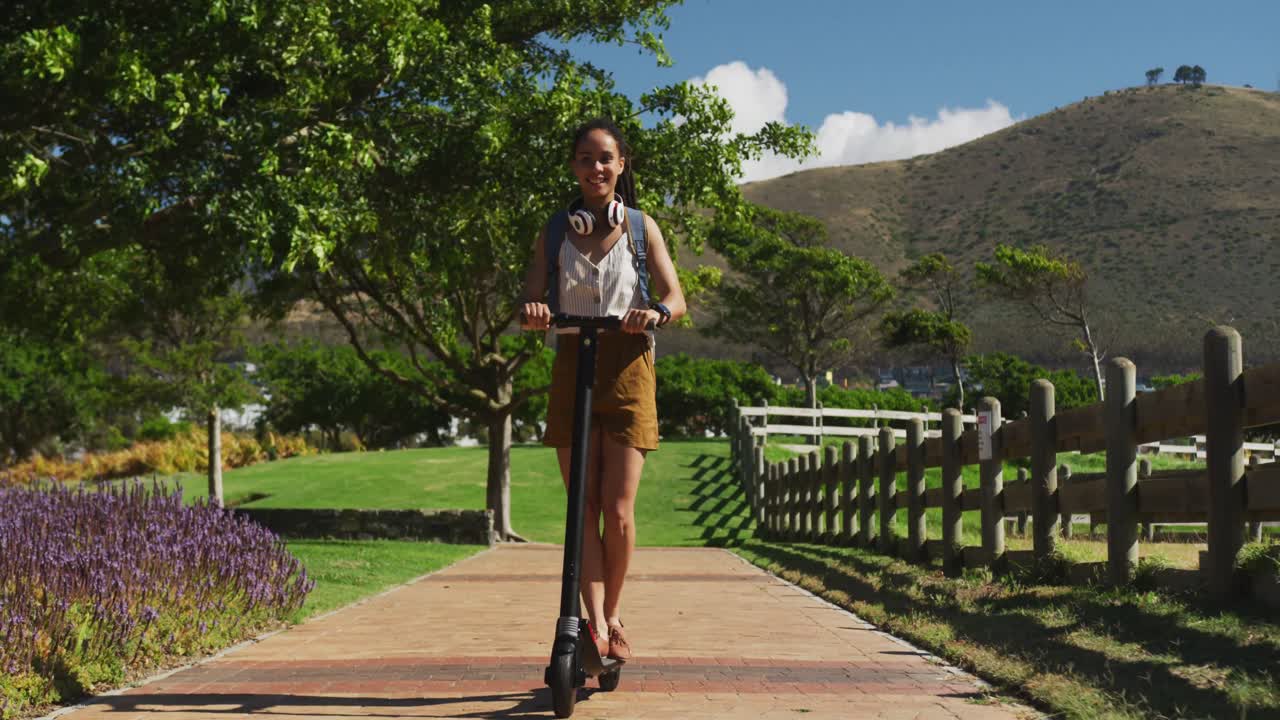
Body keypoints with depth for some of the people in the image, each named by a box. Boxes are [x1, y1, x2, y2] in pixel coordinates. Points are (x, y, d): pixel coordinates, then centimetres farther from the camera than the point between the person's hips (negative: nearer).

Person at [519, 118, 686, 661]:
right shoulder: (555, 231, 10)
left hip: (627, 369, -1)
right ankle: (595, 626, -3)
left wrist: (656, 312, -26)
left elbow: (676, 298, -2)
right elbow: (531, 302, 2)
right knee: (584, 509, -3)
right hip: (572, 368, 1)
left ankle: (612, 617, 16)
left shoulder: (641, 227, 7)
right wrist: (531, 312, -23)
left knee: (618, 511, -4)